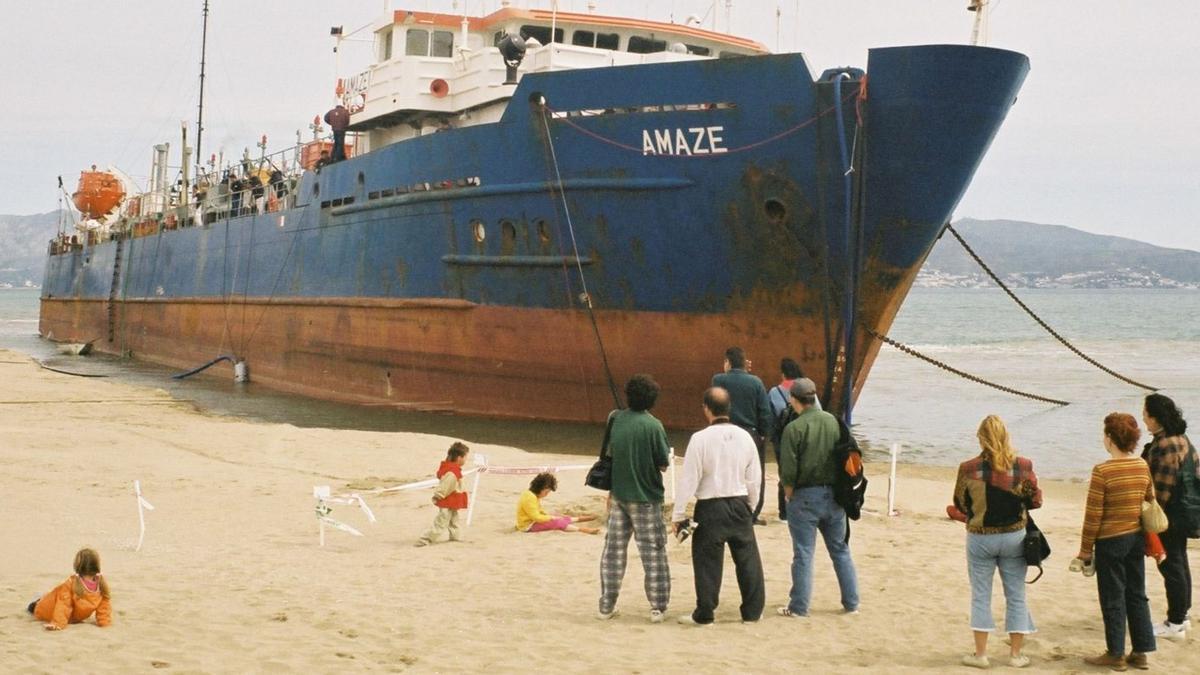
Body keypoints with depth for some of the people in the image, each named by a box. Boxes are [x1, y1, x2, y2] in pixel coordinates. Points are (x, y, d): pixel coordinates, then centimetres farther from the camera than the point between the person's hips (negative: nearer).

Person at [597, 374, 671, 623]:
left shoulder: (616, 420, -3)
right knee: (653, 552, 5)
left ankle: (607, 605, 17)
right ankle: (657, 607, 7)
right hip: (645, 498, -4)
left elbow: (610, 454, 7)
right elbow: (663, 465, -10)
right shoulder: (653, 425, -15)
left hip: (619, 495, 4)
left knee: (613, 550, 13)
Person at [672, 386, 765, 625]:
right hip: (739, 505, 4)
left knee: (708, 561, 3)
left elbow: (689, 480, -12)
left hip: (710, 507, -4)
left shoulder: (700, 438, -13)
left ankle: (704, 614, 9)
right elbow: (754, 478, 7)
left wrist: (678, 515, -5)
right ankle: (752, 611, 17)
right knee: (747, 558, 12)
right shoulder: (744, 437, 0)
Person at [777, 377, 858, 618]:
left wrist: (789, 492, 2)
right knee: (841, 550, 14)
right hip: (833, 494, 4)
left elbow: (788, 469, -15)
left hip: (805, 496, -4)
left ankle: (799, 607, 7)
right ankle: (851, 603, 19)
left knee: (803, 554, 2)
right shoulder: (834, 422, 0)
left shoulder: (794, 428, -14)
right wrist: (838, 488, 12)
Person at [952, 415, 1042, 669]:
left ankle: (980, 653, 14)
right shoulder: (1023, 466, -10)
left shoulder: (968, 468, -13)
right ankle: (1015, 654, 17)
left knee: (980, 596, 11)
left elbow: (960, 504, -1)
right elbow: (1035, 501, 0)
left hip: (980, 538, -1)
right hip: (1014, 537, 1)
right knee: (1016, 596, 12)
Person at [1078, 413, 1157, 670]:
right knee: (1137, 594, 14)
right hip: (1137, 538, 6)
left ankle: (1116, 654, 13)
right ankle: (1141, 652, 19)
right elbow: (1150, 504, 11)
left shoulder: (1102, 471, -18)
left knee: (1113, 599, 5)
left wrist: (1086, 549, -5)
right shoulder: (1143, 467, 0)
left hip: (1111, 541, -6)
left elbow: (1093, 515, -15)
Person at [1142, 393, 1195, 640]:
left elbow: (1163, 487, -24)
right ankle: (1182, 615, 29)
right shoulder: (1180, 439, 9)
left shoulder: (1165, 445, -22)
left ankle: (1175, 624, 6)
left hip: (1169, 517, -10)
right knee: (1179, 562, 18)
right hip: (1181, 514, 10)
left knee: (1171, 566, -2)